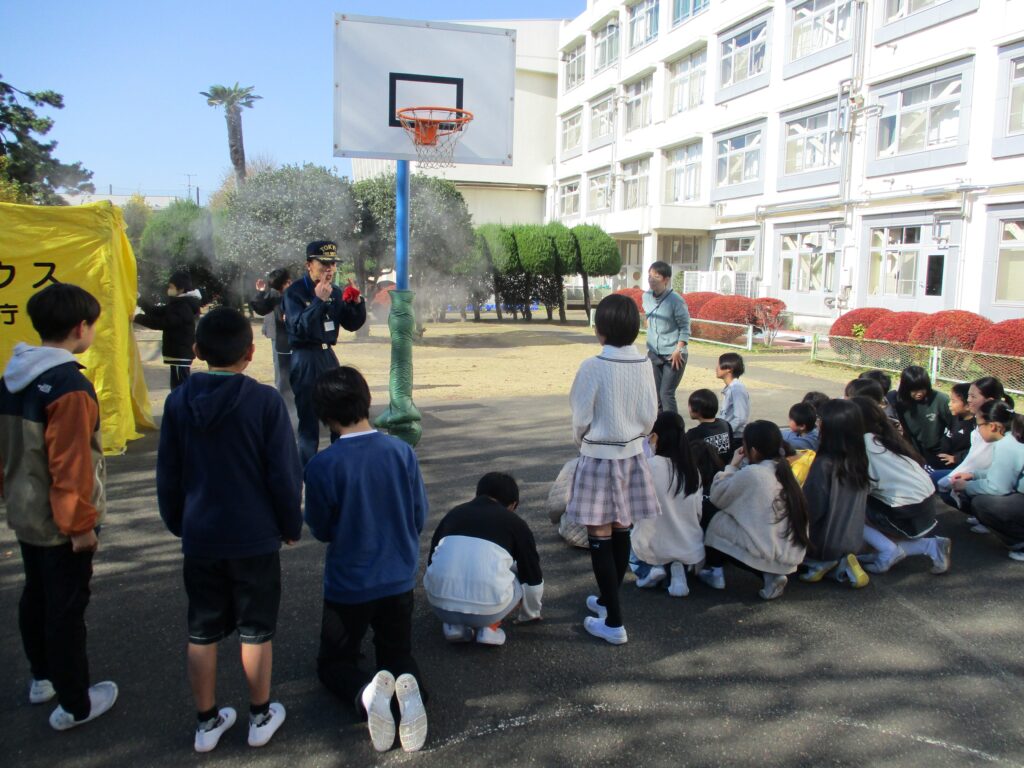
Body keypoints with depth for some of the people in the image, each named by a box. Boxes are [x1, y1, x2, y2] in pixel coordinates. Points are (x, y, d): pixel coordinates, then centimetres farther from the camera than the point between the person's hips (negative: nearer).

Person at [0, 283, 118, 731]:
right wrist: (81, 524, -16)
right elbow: (72, 466, -25)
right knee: (66, 609, 4)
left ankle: (42, 678, 42)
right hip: (61, 524, -8)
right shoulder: (70, 387, -25)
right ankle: (74, 705, 19)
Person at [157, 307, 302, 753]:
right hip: (255, 537, -3)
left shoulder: (178, 402, -3)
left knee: (202, 632, 16)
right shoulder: (265, 401, -14)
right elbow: (284, 474, -11)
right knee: (255, 630, 12)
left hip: (199, 537, 3)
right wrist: (291, 525, 3)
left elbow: (168, 475, 5)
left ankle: (207, 721, 28)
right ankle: (261, 717, 26)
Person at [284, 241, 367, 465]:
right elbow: (299, 328, -21)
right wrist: (319, 301, -28)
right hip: (305, 358, -6)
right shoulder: (294, 292, -10)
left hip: (328, 355, 6)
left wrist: (356, 302, -8)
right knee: (309, 417, 1)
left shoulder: (335, 292, 7)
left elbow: (352, 324, 10)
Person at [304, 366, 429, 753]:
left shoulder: (321, 466, -20)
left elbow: (320, 530, -5)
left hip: (347, 586, -2)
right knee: (398, 654, 22)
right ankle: (409, 686, -14)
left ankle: (366, 691, -13)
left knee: (333, 661, 21)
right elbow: (420, 517, 0)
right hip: (399, 580, 3)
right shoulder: (402, 451, -11)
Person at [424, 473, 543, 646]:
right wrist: (531, 613, 42)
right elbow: (534, 578, 21)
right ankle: (490, 626, 9)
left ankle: (453, 624, 14)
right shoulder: (515, 522, 14)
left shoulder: (454, 513, 21)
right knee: (522, 579, 27)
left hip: (440, 605, 3)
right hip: (487, 608, -2)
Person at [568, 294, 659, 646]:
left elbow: (581, 418, -11)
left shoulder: (593, 366, -18)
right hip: (632, 455, 6)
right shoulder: (643, 365, -3)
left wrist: (581, 442, 10)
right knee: (621, 532, 17)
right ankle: (607, 600, 35)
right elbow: (650, 415, 3)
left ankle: (613, 623, 5)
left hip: (599, 457, -6)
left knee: (600, 537, 2)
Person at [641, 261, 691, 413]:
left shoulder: (676, 300, -15)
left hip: (673, 355, -6)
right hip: (653, 354, 6)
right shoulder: (646, 296, 3)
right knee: (655, 394, 10)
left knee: (667, 394, -9)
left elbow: (685, 327, -10)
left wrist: (678, 350, -17)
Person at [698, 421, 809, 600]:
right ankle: (771, 574, 10)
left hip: (768, 554, -7)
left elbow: (717, 497, -3)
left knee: (719, 521, 9)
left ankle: (714, 572, 21)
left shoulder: (750, 474, -15)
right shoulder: (783, 469, 7)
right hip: (792, 555, 7)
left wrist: (733, 466, 7)